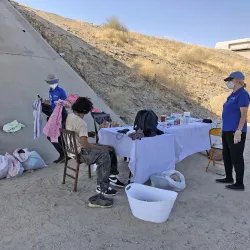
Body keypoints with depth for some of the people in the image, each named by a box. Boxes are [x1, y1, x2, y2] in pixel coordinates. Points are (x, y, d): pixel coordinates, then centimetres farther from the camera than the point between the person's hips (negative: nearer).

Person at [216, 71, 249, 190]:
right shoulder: (233, 95, 14)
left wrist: (238, 131, -22)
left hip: (235, 131, -9)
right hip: (227, 130, 10)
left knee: (236, 157, -1)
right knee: (226, 155, 17)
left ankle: (239, 183, 11)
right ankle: (229, 177, 31)